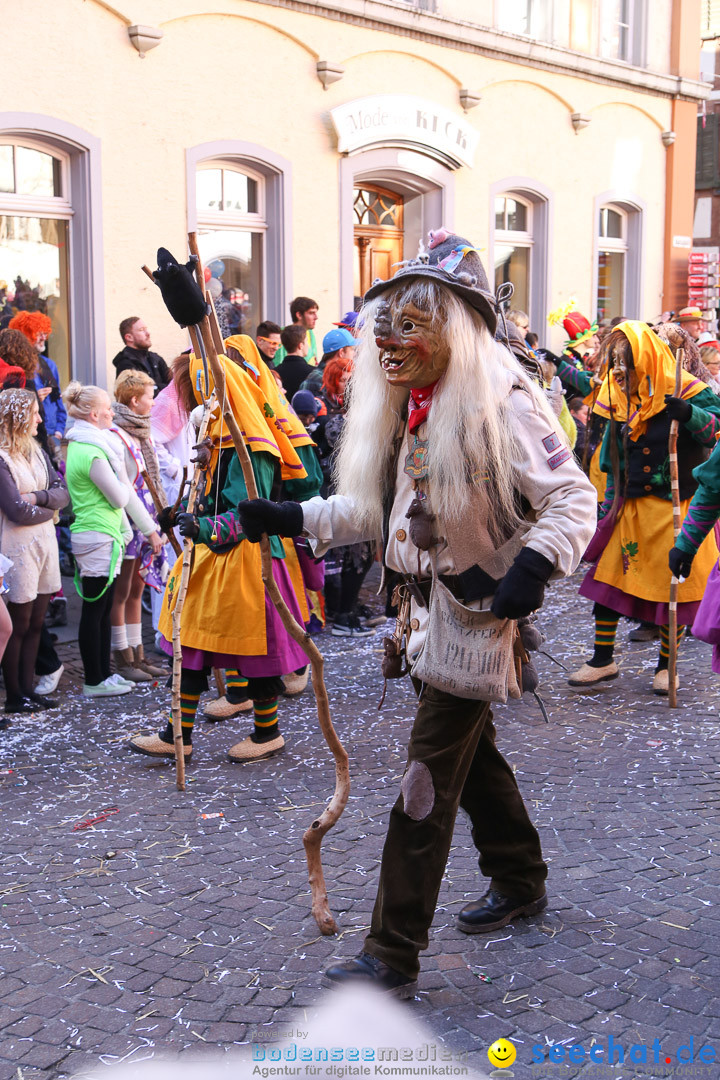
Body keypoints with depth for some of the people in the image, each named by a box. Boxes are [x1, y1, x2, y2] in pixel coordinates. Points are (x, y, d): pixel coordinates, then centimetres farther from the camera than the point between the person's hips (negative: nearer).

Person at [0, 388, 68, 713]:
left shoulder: (36, 451, 10)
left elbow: (63, 491, 4)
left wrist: (38, 497, -14)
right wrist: (50, 507, -5)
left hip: (45, 542, 7)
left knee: (35, 623, 11)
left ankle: (28, 688, 20)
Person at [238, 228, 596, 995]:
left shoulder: (501, 403, -19)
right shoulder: (404, 407, 7)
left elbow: (572, 498, -20)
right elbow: (376, 510, 9)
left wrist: (534, 567, -35)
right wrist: (291, 519, -1)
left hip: (486, 606, -9)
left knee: (429, 774, -7)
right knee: (471, 749, 22)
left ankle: (393, 954, 2)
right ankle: (520, 881, 44)